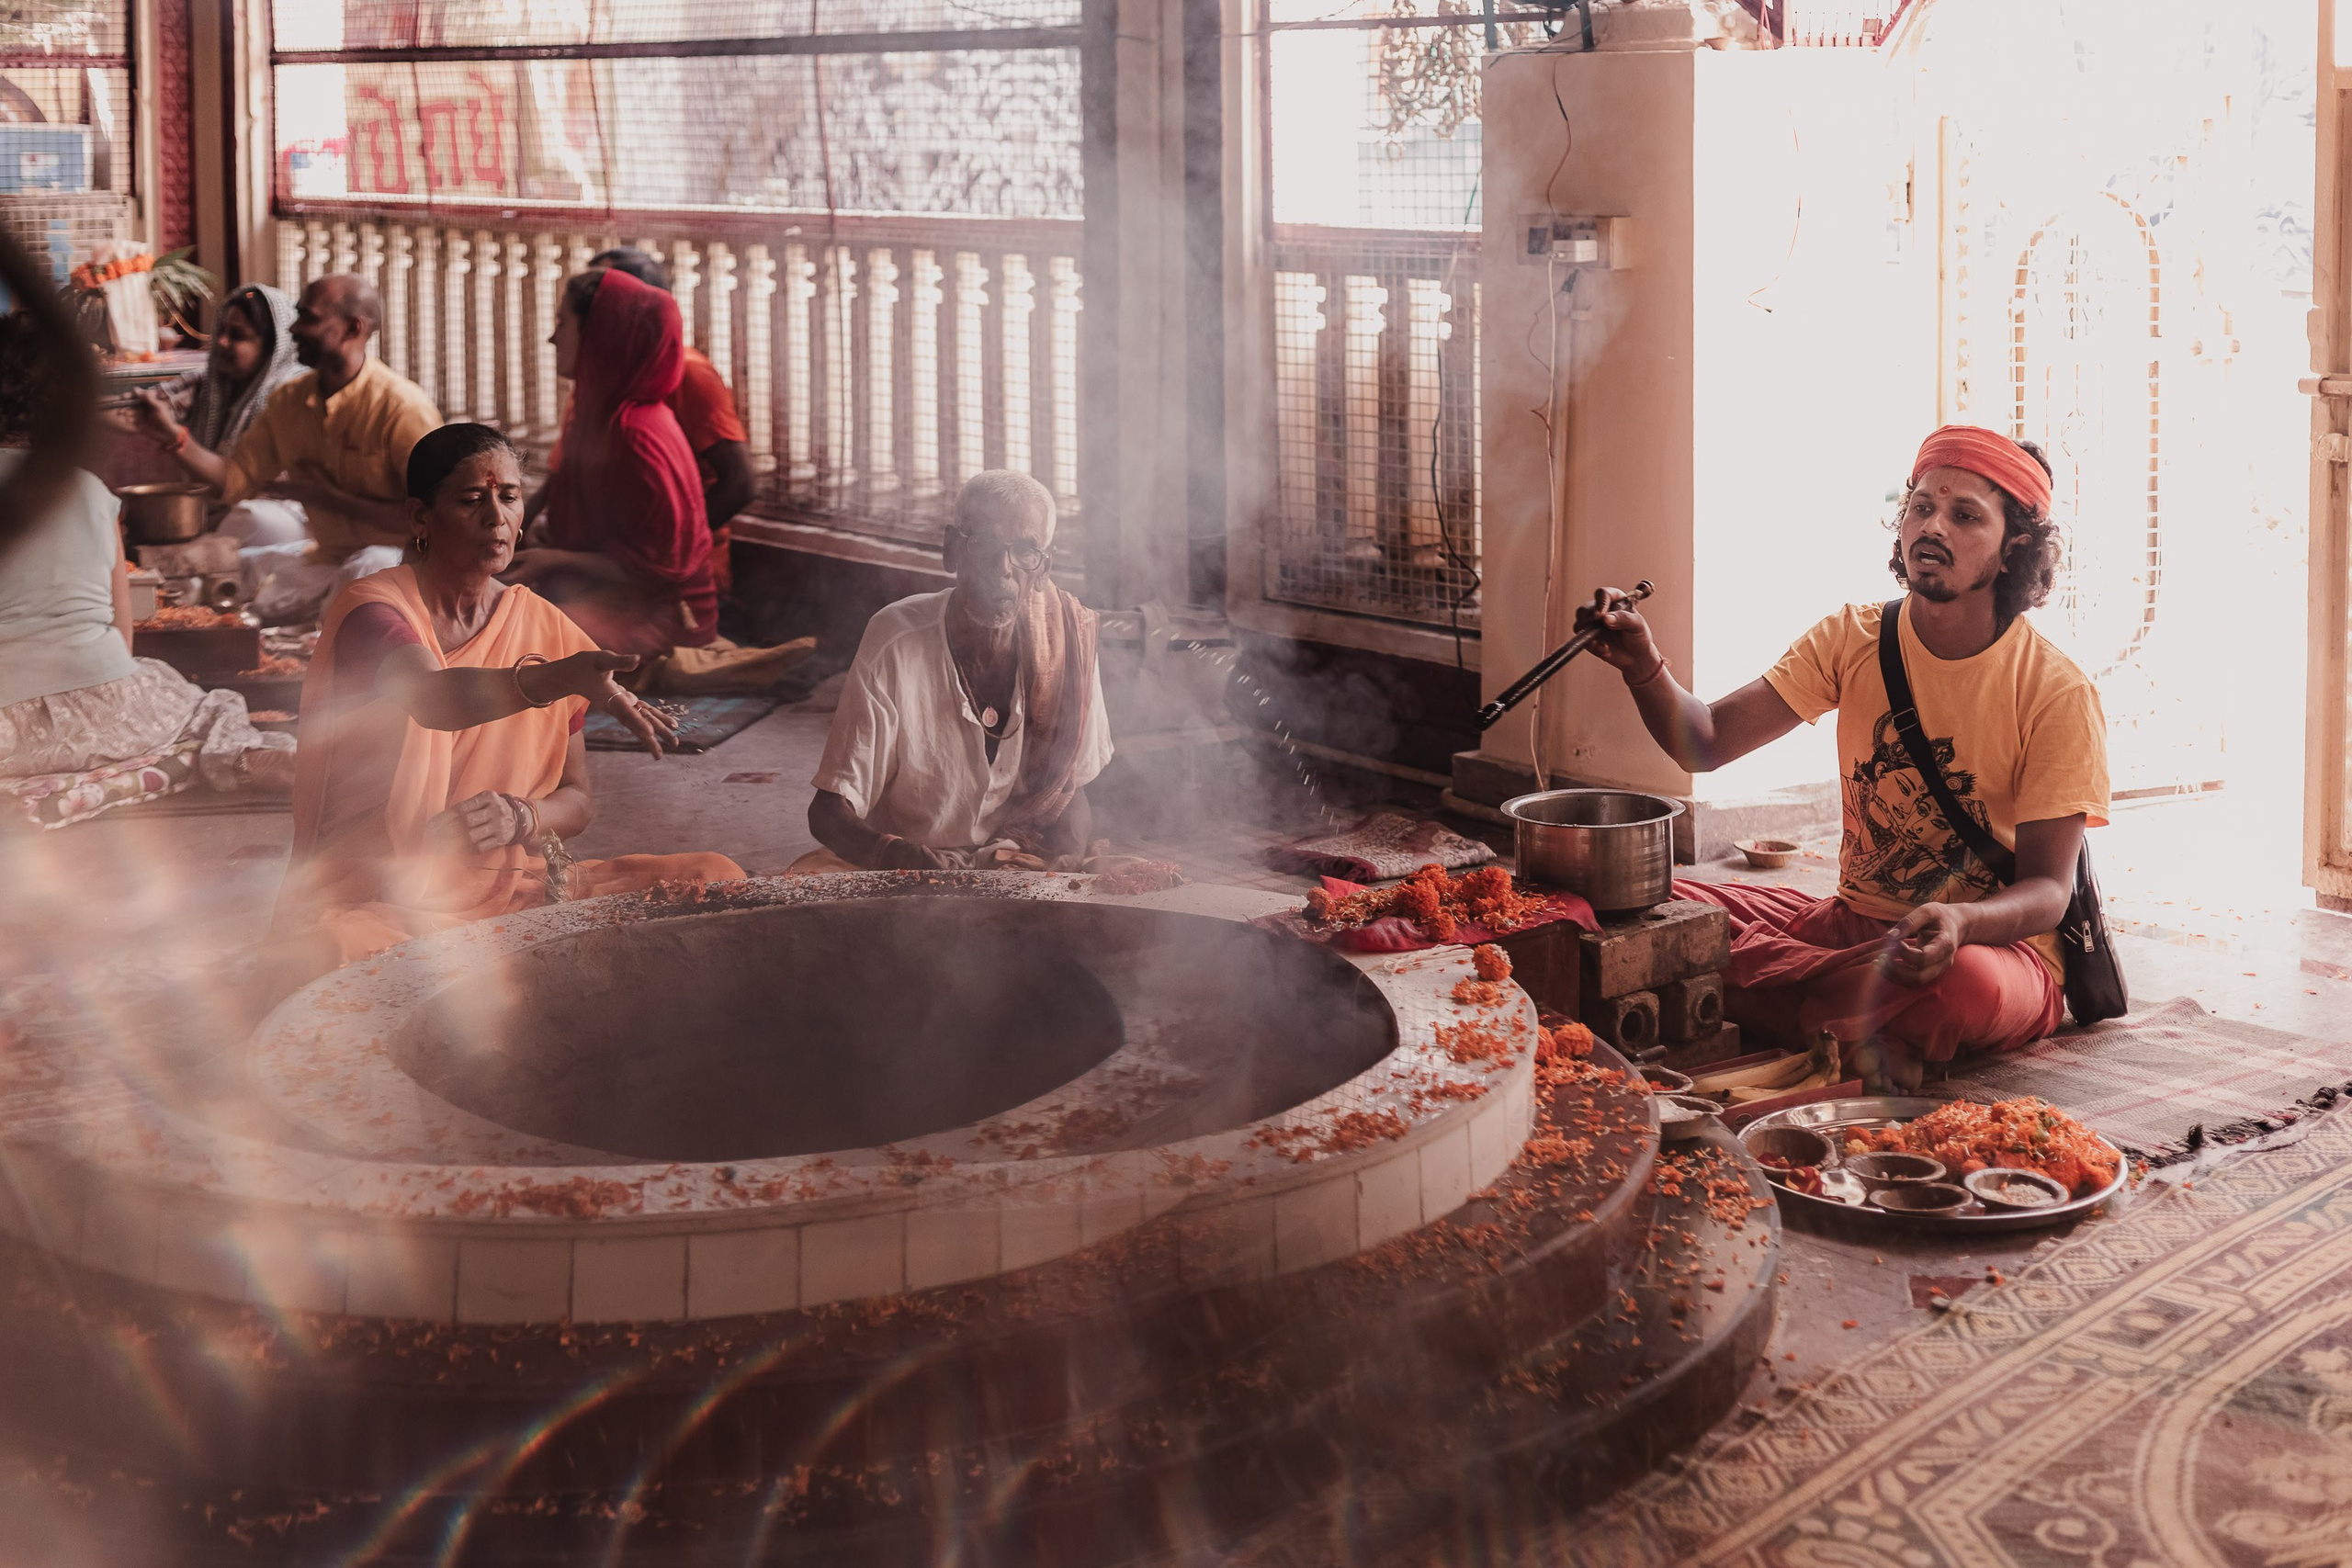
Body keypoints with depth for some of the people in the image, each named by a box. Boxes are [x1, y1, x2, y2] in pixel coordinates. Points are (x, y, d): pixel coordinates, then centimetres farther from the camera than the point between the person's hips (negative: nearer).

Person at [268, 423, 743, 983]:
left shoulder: (549, 631, 8)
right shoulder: (372, 607, -9)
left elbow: (577, 798, 11)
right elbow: (433, 698, -32)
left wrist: (521, 819, -14)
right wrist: (557, 679, -51)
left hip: (511, 889, 5)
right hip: (371, 903, -5)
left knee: (714, 878, -11)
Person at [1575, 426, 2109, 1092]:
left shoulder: (2058, 693, -13)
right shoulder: (1853, 639, 1)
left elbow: (2048, 888, -14)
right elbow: (1706, 743, -8)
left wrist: (1957, 922, -37)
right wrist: (1645, 667, -30)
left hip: (1996, 940, -4)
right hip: (1853, 921, 5)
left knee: (1963, 982, -42)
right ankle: (1858, 1031, -15)